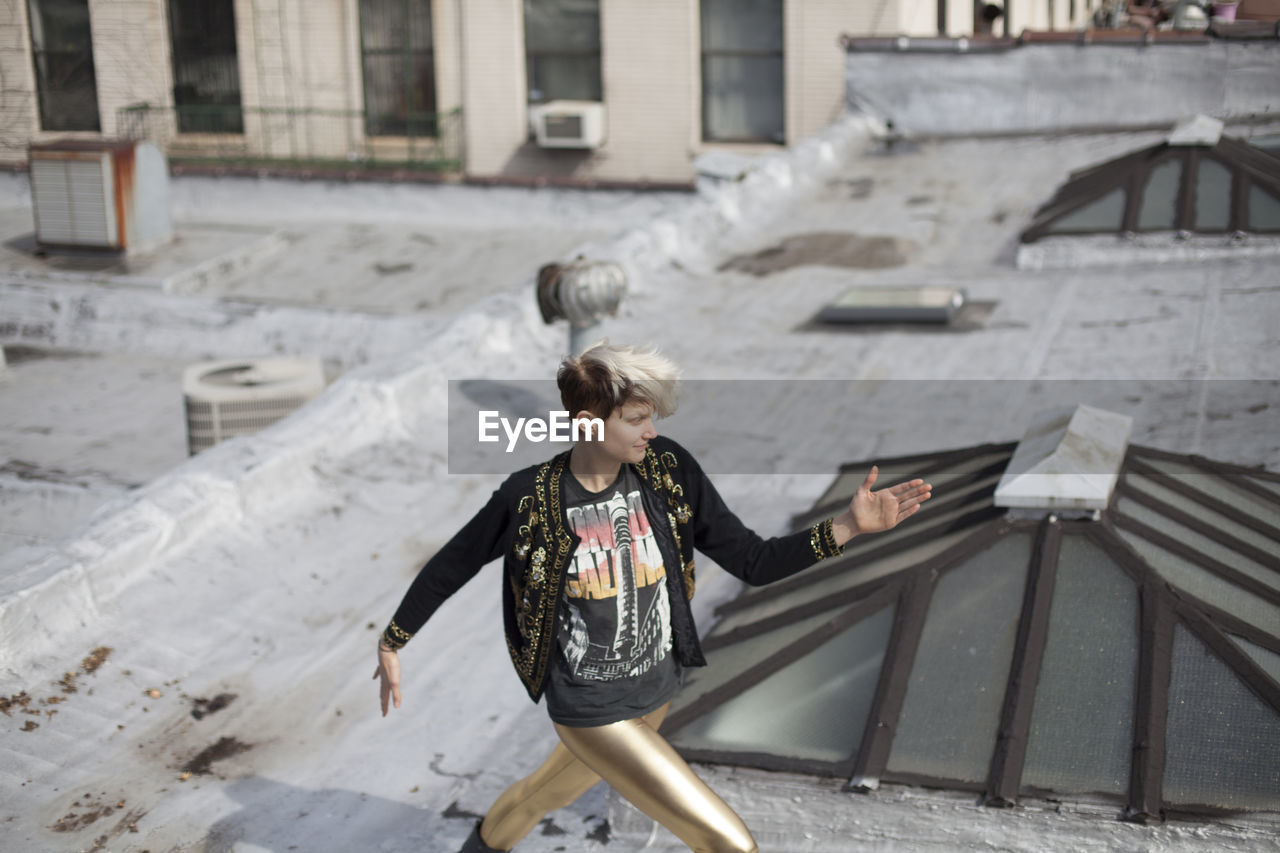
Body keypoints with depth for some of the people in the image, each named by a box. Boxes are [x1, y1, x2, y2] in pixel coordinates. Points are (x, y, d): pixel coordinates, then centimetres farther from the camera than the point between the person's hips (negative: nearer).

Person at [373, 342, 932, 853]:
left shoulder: (668, 471, -10)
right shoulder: (529, 497, -19)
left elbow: (753, 562, -9)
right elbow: (450, 567, -4)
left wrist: (845, 527, -21)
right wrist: (391, 642, 5)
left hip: (657, 693, 5)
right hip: (592, 712, -5)